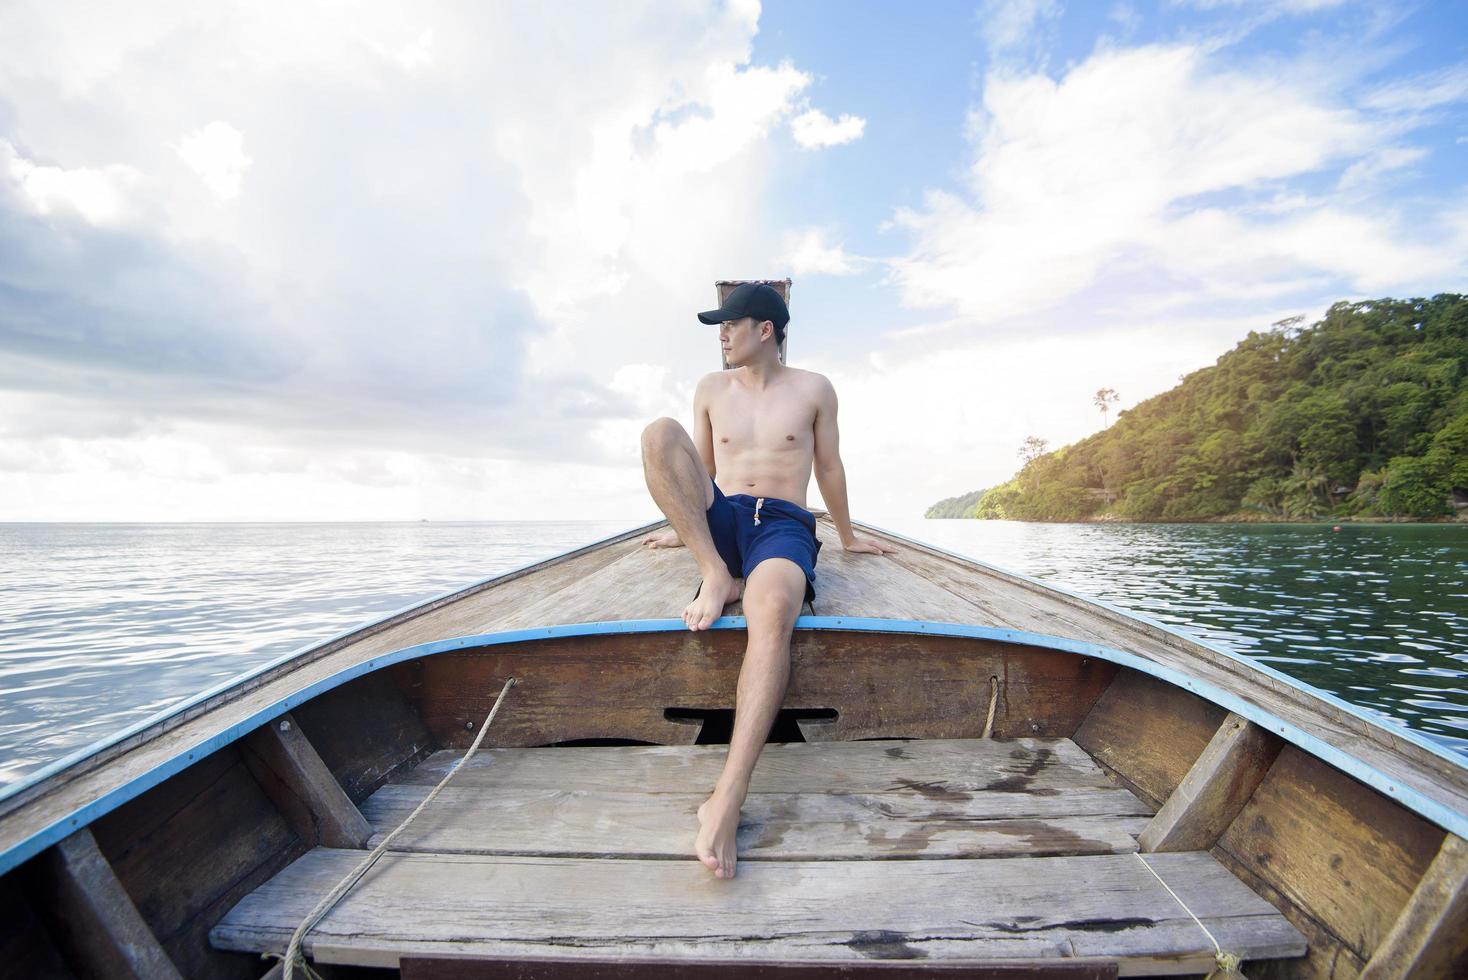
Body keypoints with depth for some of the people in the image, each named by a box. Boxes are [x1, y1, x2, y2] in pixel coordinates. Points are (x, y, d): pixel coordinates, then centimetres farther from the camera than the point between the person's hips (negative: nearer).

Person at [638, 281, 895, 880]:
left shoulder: (813, 390, 11)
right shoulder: (712, 388, 18)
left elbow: (828, 465, 19)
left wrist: (847, 537, 26)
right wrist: (686, 528, 34)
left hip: (784, 523, -3)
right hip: (719, 519, 4)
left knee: (773, 609, -40)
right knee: (659, 433, -22)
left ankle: (727, 801, -46)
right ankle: (715, 577, -25)